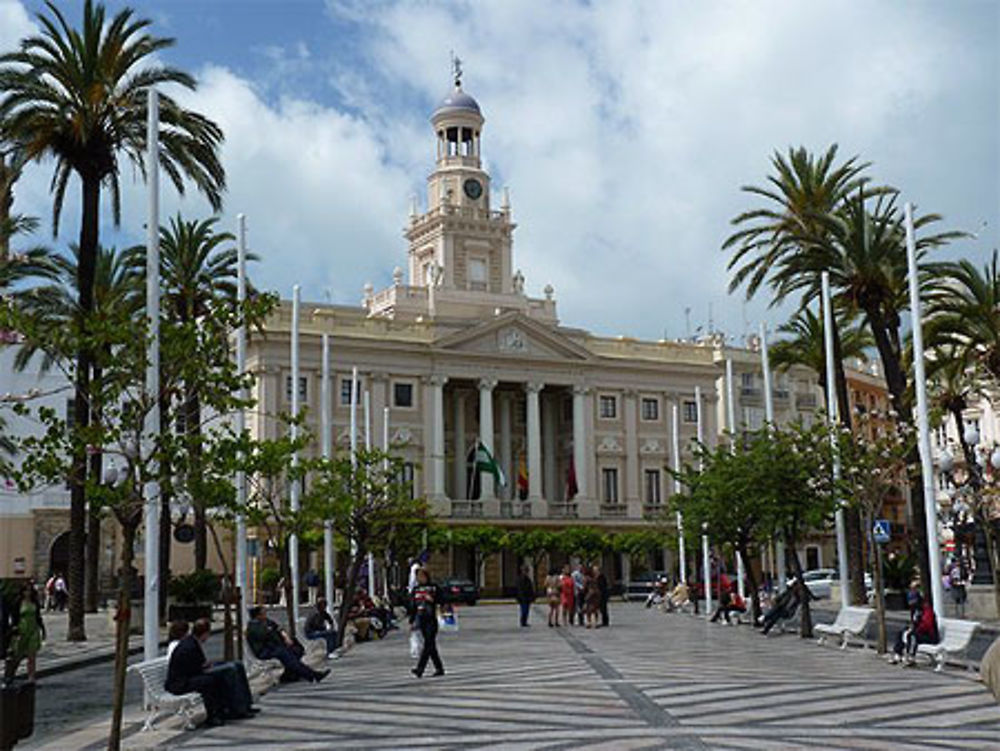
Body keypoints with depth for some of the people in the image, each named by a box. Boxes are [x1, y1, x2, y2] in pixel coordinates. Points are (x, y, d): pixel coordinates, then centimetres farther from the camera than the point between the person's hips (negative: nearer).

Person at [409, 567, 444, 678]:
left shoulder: (434, 587, 0)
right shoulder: (416, 589, 12)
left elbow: (440, 600, 1)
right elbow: (414, 606, 15)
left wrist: (433, 599, -19)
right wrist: (411, 621, 13)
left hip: (431, 619, -5)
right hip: (420, 618, 5)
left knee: (428, 644, -12)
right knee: (431, 645, 8)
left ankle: (420, 669, -18)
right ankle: (439, 668, 16)